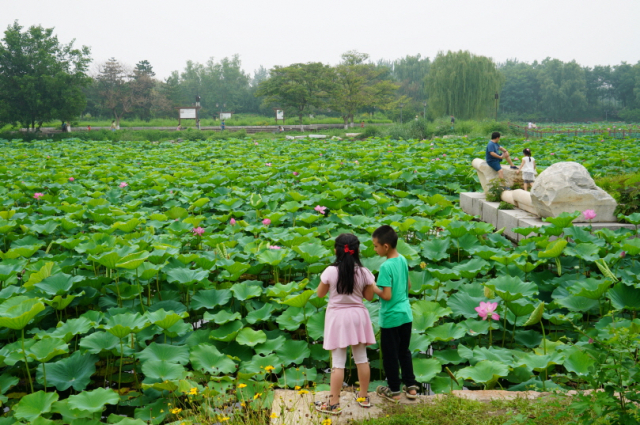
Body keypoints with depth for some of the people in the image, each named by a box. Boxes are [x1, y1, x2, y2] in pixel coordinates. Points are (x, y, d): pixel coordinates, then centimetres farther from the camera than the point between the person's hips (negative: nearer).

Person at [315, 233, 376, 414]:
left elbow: (320, 293, -2)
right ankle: (363, 397, 29)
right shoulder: (364, 272, -8)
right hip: (358, 316, 3)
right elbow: (369, 296, 3)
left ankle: (333, 404, 8)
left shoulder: (330, 271, -15)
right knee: (361, 358, 15)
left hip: (338, 317, -3)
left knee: (338, 362, 2)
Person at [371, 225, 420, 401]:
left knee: (390, 355, 9)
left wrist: (372, 286, -10)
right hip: (406, 314, 7)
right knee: (404, 351, 20)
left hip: (390, 317, -7)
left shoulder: (386, 266, -22)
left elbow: (386, 295, -23)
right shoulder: (403, 260, 1)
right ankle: (411, 386, 27)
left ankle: (394, 390, 20)